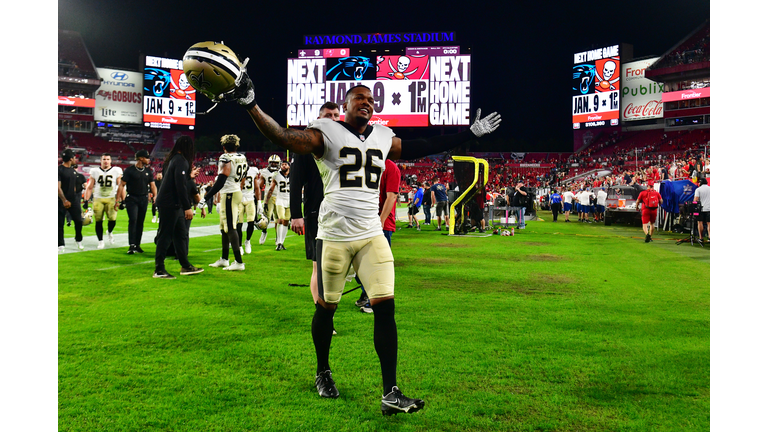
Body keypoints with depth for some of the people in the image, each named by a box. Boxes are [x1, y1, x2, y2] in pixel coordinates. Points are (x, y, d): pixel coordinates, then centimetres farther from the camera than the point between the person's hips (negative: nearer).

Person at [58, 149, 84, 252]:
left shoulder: (73, 170, 12)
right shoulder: (59, 170, -12)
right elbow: (58, 187, -18)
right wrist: (64, 200, -24)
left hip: (73, 200, 6)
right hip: (62, 201, -6)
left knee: (79, 221, 4)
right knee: (60, 223, 2)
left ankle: (78, 240, 24)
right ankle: (61, 245, 10)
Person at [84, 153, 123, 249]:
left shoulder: (116, 171, 3)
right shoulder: (95, 171, 6)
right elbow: (89, 187, 9)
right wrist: (86, 201, 3)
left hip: (111, 199, -1)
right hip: (98, 199, 1)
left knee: (113, 219, -13)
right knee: (98, 221, -1)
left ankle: (109, 232, 20)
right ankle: (101, 242, 12)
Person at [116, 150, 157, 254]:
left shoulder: (148, 171, 10)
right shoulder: (129, 170, -4)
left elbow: (152, 185, 10)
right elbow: (122, 185, -2)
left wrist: (155, 196, -7)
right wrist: (117, 200, -7)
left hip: (143, 199, 4)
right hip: (132, 199, -4)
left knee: (140, 222, 7)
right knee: (133, 220, -14)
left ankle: (137, 244, 14)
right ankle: (131, 245, -14)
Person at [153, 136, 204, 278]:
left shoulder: (172, 159, 13)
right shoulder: (181, 161, -16)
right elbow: (180, 186, -21)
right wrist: (188, 207, -20)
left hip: (173, 204, 10)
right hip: (170, 204, -10)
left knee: (181, 234, 15)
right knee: (165, 236, -4)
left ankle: (186, 266, 23)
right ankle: (159, 270, 3)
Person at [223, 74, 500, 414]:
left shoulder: (383, 137, 12)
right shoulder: (326, 132, -3)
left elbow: (421, 148, 23)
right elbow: (282, 137, -15)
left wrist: (469, 134, 26)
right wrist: (250, 106, -29)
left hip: (372, 235, 4)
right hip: (334, 235, -4)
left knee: (385, 306, -6)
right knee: (326, 307, 9)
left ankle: (390, 394, 0)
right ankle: (323, 373, 35)